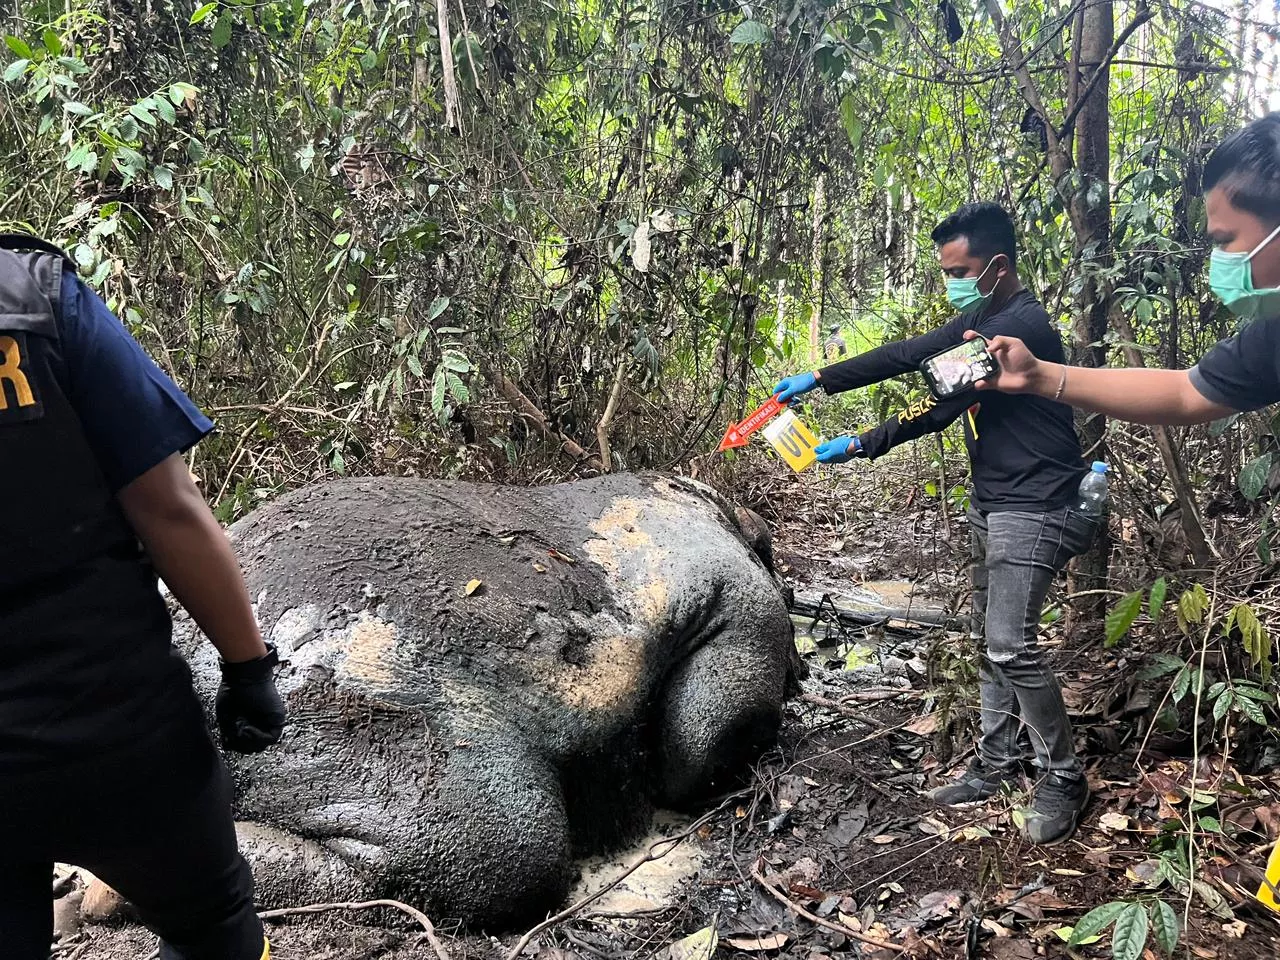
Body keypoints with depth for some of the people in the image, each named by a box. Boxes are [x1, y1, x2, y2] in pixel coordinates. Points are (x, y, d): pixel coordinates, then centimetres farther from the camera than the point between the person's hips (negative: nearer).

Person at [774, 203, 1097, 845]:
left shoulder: (1021, 325, -21)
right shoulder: (980, 320, 11)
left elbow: (942, 404, -23)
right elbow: (907, 356, 8)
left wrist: (860, 446, -19)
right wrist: (819, 379, -1)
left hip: (1034, 509, -10)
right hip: (992, 503, 10)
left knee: (1010, 645, -12)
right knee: (990, 640, 13)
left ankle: (1063, 777, 7)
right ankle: (996, 766, 24)